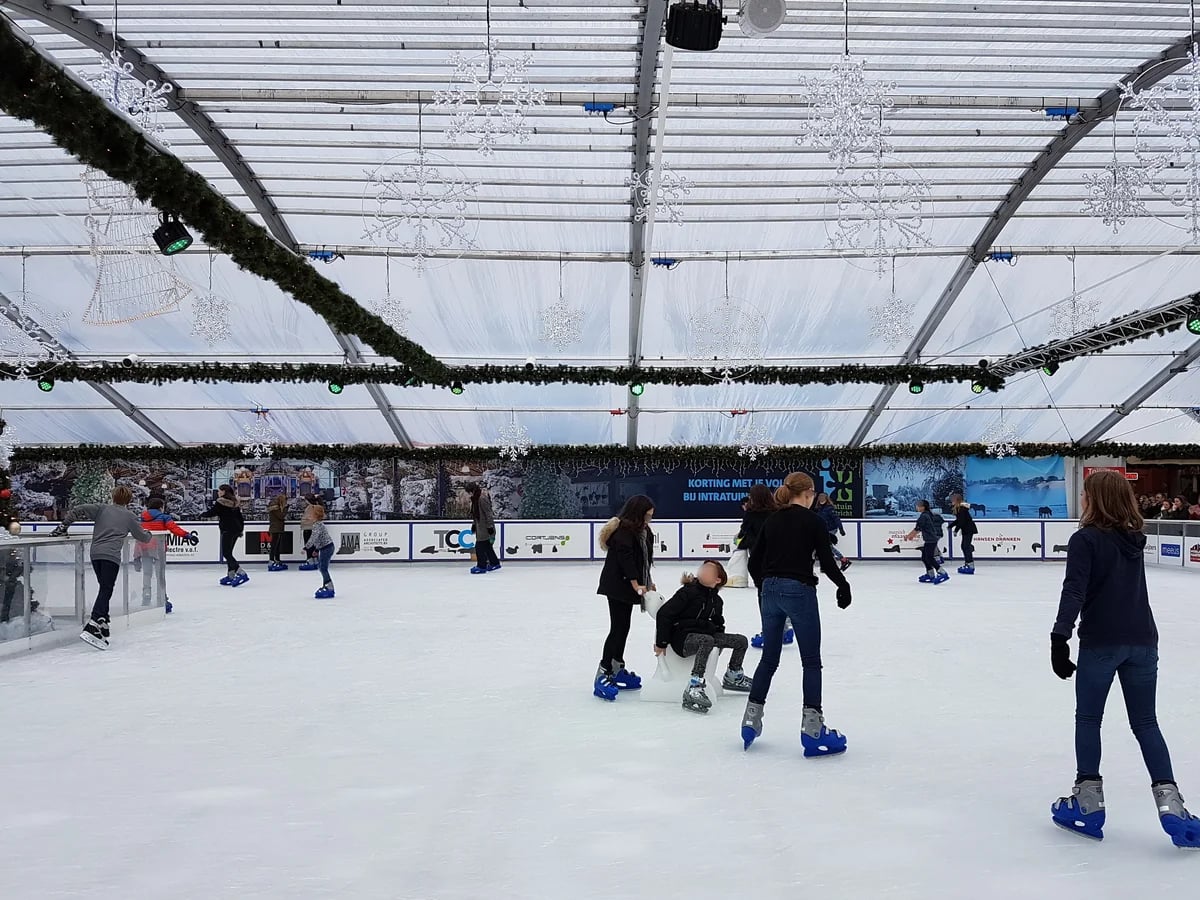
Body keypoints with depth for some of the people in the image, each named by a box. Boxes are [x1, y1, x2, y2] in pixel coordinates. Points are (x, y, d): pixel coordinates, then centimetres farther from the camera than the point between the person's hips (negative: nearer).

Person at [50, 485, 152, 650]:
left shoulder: (102, 508, 16)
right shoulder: (129, 516, 12)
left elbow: (78, 511, 4)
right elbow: (142, 537, 21)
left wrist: (63, 526, 11)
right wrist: (149, 535, 44)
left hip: (95, 554, 4)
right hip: (111, 555, -4)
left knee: (105, 588, 18)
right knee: (106, 591, -8)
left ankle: (102, 625, 20)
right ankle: (91, 629, -25)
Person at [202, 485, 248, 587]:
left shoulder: (220, 502, -9)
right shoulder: (234, 502, 13)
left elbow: (211, 512, -8)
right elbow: (240, 516, 17)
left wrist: (202, 515, 12)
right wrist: (241, 529, 25)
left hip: (227, 530, -8)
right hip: (236, 529, 8)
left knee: (226, 553, -8)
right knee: (228, 552, 15)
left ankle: (241, 573, -21)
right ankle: (230, 576, 16)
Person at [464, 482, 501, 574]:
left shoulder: (482, 498, -20)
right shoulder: (476, 498, 11)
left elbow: (488, 513, -21)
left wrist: (490, 526, -20)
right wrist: (474, 524, 24)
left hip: (485, 528, -10)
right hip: (480, 527, 10)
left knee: (480, 546, -5)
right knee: (487, 546, 16)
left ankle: (481, 566, 3)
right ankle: (494, 563, 26)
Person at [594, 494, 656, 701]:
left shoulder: (642, 531, 13)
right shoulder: (623, 531, -18)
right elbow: (626, 559, -26)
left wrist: (647, 582, 15)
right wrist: (636, 584, -30)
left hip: (628, 586, 10)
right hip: (617, 585, -10)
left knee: (623, 627, 15)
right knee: (618, 628, -13)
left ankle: (617, 670, 25)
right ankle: (602, 675, -13)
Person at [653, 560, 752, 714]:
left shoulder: (716, 600, 10)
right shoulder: (689, 592, -12)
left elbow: (718, 621, 31)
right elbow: (664, 613, -15)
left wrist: (720, 641, 18)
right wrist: (661, 643, -12)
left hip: (706, 633, 8)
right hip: (683, 636, -8)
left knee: (741, 640, 4)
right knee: (707, 641, -40)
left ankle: (733, 677, 28)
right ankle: (694, 688, -45)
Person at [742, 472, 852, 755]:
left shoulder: (772, 521, 9)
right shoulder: (812, 520, -6)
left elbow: (754, 562, 12)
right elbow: (827, 561, -10)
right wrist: (843, 586, 6)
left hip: (770, 591, 6)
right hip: (799, 591, -6)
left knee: (769, 658, 16)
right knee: (811, 662, 3)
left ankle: (751, 721, 20)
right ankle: (812, 729, 0)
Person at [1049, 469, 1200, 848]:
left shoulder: (1085, 540, -10)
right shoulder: (1133, 539, 9)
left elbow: (1074, 592, -18)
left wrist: (1059, 638, -21)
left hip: (1100, 643, -5)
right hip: (1142, 641, 5)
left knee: (1088, 719, 10)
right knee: (1146, 723, 12)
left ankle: (1088, 802, 12)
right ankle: (1169, 801, 3)